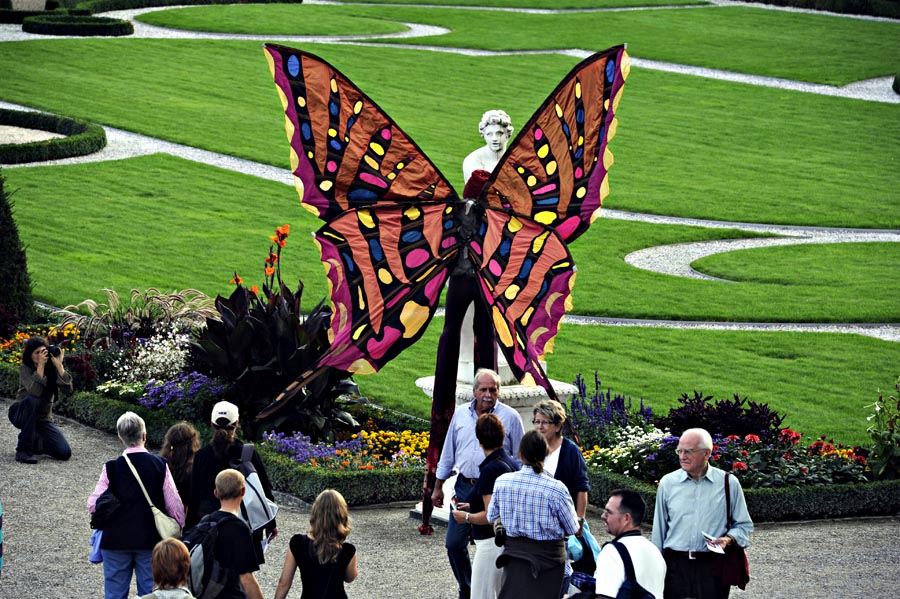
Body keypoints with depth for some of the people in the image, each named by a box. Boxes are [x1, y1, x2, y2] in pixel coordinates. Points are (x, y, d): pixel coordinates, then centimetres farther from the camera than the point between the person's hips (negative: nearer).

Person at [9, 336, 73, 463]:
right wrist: (41, 365, -33)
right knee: (32, 400, -38)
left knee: (65, 453, -15)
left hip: (43, 419, 3)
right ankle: (23, 448, -26)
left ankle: (35, 442, 16)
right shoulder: (25, 369, -15)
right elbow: (35, 391, -33)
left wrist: (59, 365, -26)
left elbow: (68, 390, -22)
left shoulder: (52, 369, -7)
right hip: (21, 414, -3)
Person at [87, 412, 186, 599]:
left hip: (116, 540, -1)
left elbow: (93, 506, -8)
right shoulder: (160, 466, -8)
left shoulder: (111, 468, -10)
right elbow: (174, 506, -6)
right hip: (151, 540, 1)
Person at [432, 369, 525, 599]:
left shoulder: (510, 417, -3)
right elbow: (448, 453, 15)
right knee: (454, 544, 7)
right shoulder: (461, 414, 8)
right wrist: (438, 487, 16)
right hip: (464, 487, 4)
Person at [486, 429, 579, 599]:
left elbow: (492, 518, 6)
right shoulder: (556, 489, -20)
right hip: (548, 557, -3)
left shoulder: (502, 482, -9)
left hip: (514, 553, 3)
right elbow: (573, 529, -8)